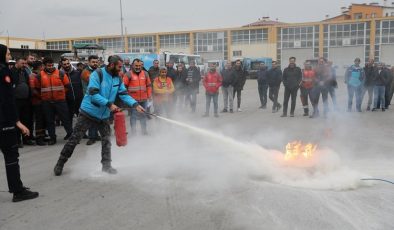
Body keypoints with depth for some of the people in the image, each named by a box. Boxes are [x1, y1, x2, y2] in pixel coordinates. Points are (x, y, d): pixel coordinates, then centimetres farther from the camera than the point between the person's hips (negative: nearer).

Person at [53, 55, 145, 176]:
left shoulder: (118, 78, 2)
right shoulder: (98, 74, -17)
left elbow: (124, 94, 0)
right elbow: (93, 94, -25)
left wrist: (135, 104, -15)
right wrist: (109, 104, -30)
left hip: (103, 115, 6)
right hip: (88, 113, -5)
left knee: (107, 140, 8)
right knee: (74, 139, 0)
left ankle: (106, 165, 22)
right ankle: (60, 163, 14)